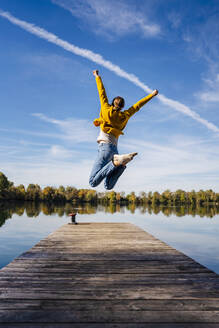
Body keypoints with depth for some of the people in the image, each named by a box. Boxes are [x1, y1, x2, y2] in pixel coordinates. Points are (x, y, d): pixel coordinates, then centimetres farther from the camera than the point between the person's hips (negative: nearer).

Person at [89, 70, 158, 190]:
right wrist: (152, 95, 39)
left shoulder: (106, 110, 7)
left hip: (105, 146, -5)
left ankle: (117, 161, -32)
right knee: (108, 186, 4)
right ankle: (120, 163, -19)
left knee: (93, 182, -18)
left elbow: (102, 93, 19)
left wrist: (97, 77, 33)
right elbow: (138, 105, 26)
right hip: (114, 149, 6)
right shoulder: (125, 116, 15)